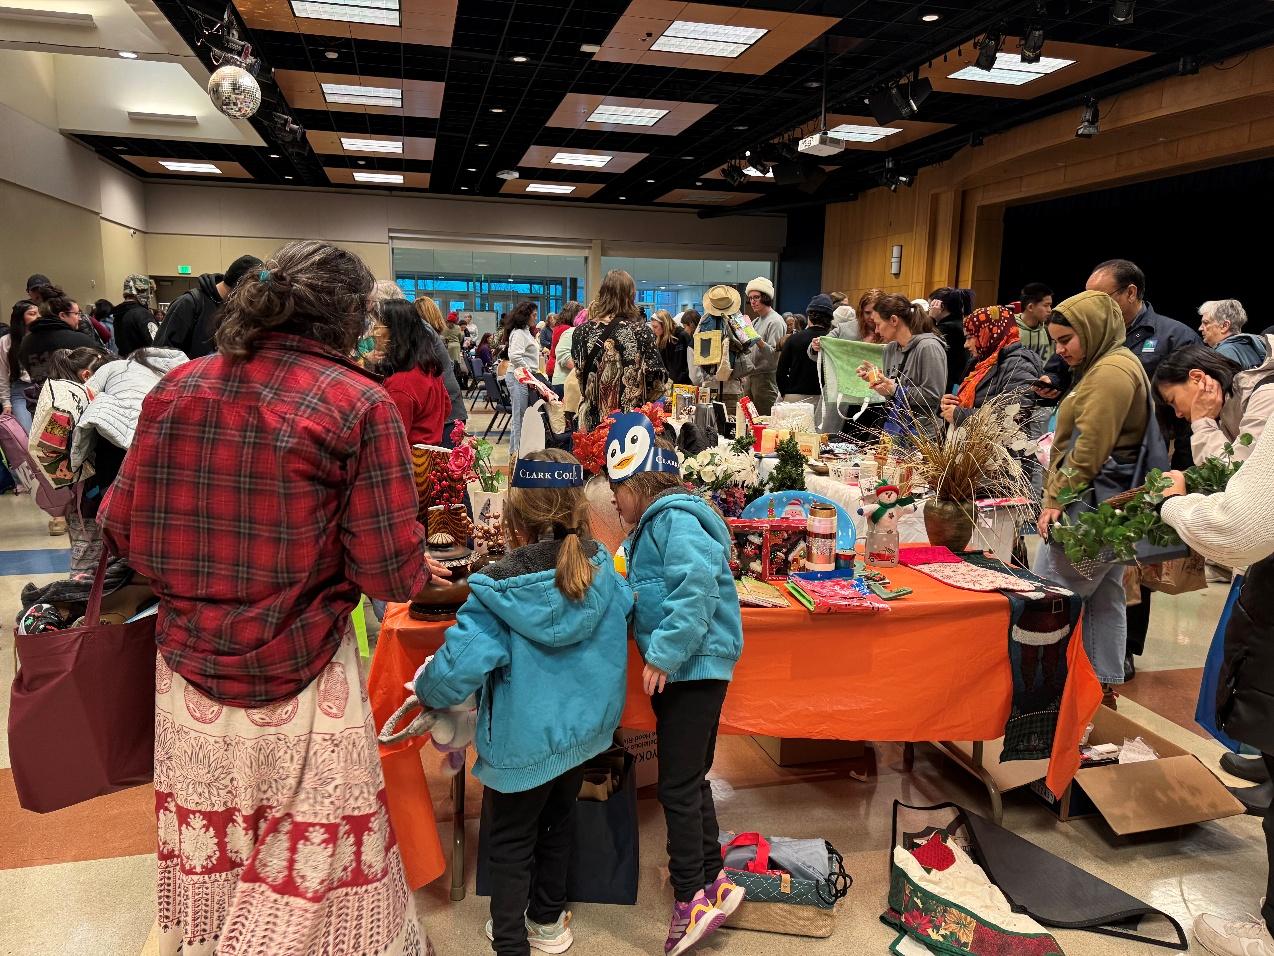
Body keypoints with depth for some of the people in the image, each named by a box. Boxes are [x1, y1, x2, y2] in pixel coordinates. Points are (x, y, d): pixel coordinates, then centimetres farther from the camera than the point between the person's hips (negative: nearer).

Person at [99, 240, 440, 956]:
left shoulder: (177, 387, -1)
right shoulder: (361, 405, -15)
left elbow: (122, 528, 5)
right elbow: (392, 574, -16)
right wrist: (420, 569, 5)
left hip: (187, 666, 5)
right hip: (300, 681, -5)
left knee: (204, 843, 23)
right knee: (316, 852, 12)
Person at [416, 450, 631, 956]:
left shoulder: (497, 589, -26)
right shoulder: (602, 569, -13)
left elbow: (459, 666, -28)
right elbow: (627, 608, 7)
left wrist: (425, 690, -7)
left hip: (524, 739, -5)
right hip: (583, 730, 5)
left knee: (510, 841, 18)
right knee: (558, 821, 27)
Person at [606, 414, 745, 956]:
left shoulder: (674, 519, -16)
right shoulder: (657, 524, 16)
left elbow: (697, 585, -28)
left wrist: (664, 653, -26)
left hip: (692, 667, -10)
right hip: (684, 668, 10)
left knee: (679, 786, -3)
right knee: (689, 780, 18)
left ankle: (693, 898, 10)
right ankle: (709, 878, 32)